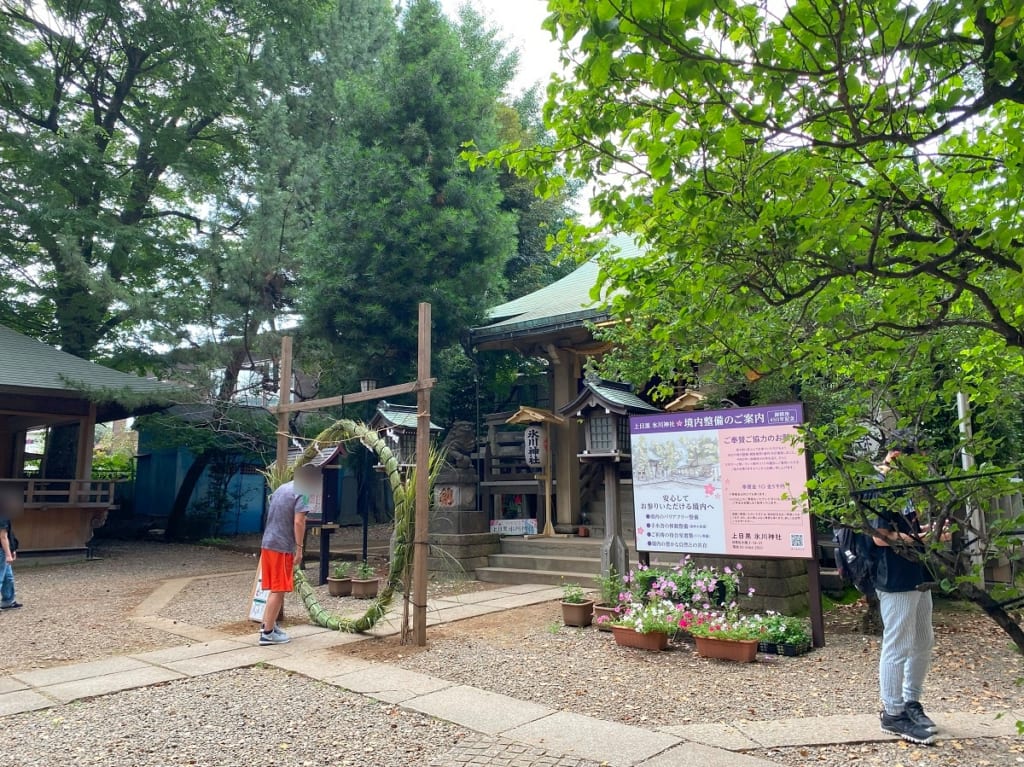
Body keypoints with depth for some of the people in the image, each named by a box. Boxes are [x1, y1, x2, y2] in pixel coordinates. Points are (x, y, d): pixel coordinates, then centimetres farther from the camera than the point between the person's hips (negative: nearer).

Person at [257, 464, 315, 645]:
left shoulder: (281, 488, 16)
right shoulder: (302, 493, -11)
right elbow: (298, 522, -19)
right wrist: (299, 548, -15)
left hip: (268, 544, 9)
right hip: (283, 547, -9)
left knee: (275, 589, 18)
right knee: (278, 590, -2)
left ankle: (268, 625, 25)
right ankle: (268, 633, 2)